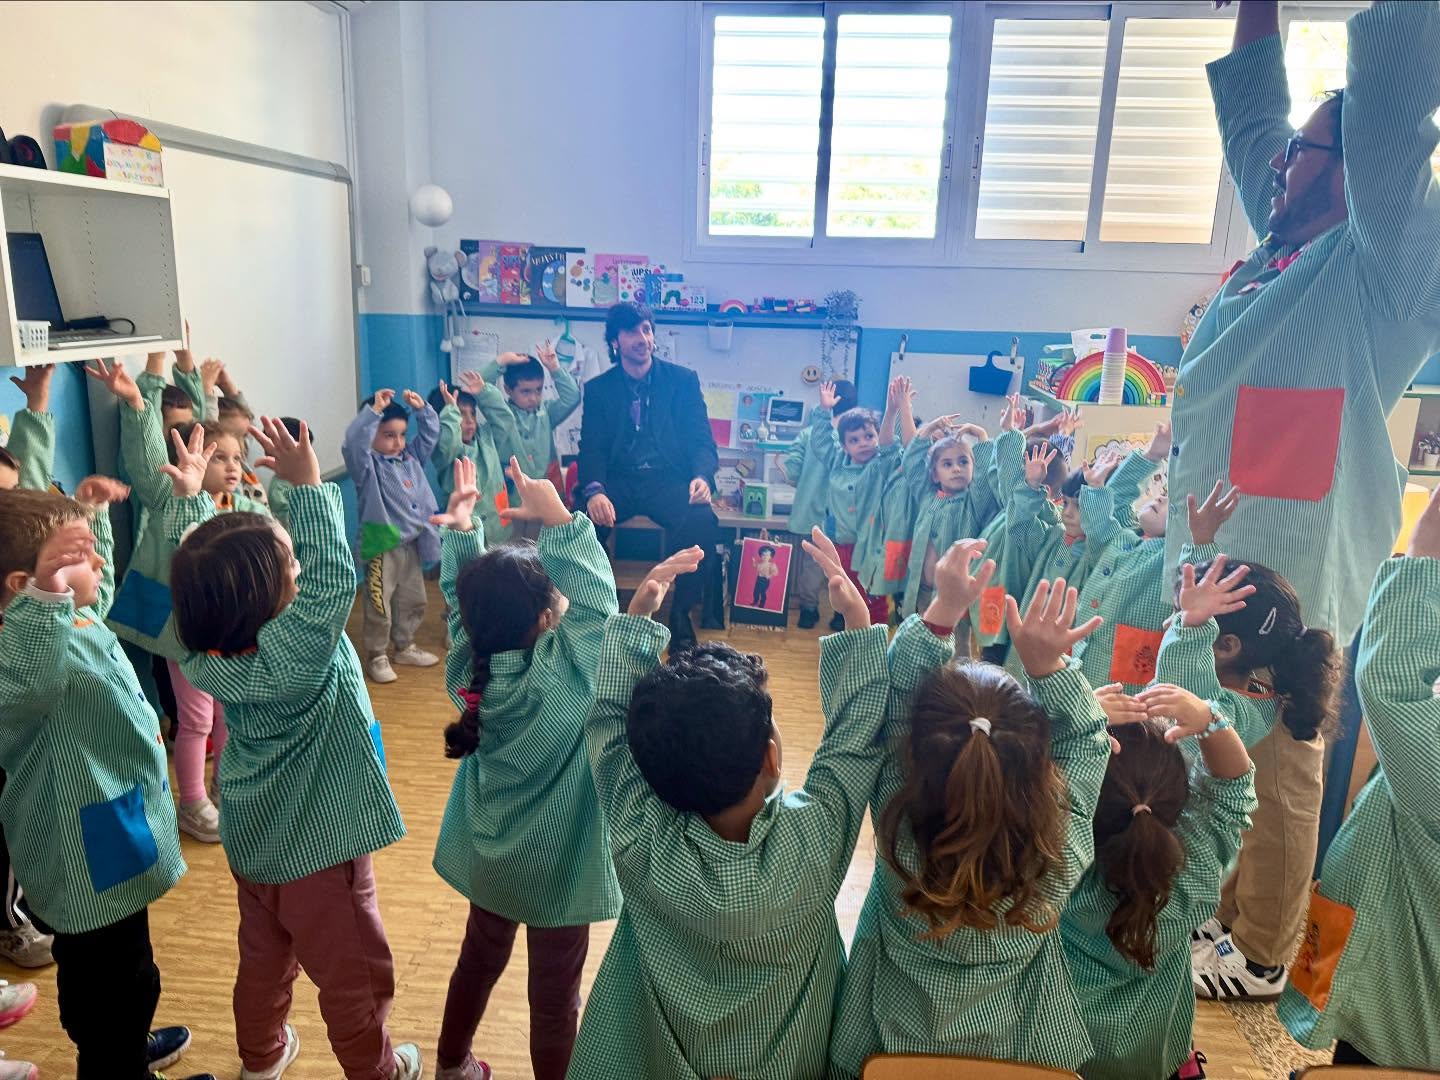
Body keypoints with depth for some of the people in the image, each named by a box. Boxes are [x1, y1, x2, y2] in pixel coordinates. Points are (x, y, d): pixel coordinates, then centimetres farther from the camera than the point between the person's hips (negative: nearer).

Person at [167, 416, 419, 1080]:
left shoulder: (207, 650, -12)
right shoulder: (292, 657, -34)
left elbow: (193, 570, 3)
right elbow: (335, 578, -42)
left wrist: (188, 497, 8)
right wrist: (307, 485, -39)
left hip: (253, 843, 8)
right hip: (318, 849, -7)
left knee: (263, 958, 30)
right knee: (354, 976, 16)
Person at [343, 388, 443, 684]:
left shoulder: (411, 457, 9)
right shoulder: (367, 464, -11)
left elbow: (431, 434, 15)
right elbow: (353, 442, -31)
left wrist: (421, 408, 0)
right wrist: (373, 410, -32)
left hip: (411, 544, 7)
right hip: (382, 547, -7)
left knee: (412, 601, 19)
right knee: (378, 607, 2)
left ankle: (405, 647, 36)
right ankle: (376, 656, 16)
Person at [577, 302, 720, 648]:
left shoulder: (683, 380, 10)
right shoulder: (598, 388, 12)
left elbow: (702, 440, 5)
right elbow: (592, 448, 2)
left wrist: (702, 476, -19)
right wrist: (594, 490, -20)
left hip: (668, 480, 0)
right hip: (618, 481, 1)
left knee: (702, 520, -33)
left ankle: (680, 612, -14)